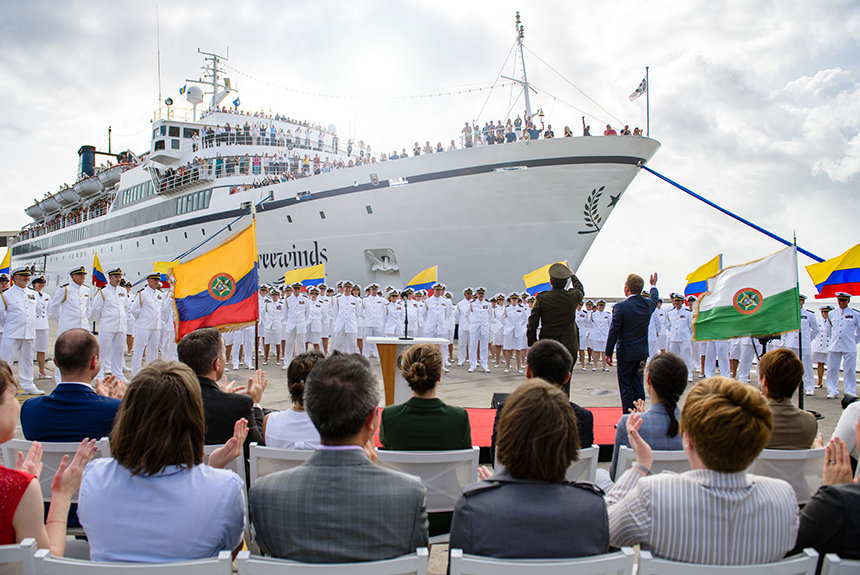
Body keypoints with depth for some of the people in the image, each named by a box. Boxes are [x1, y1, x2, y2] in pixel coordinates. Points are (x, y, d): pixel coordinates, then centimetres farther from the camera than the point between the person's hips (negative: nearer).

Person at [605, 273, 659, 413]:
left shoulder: (621, 307, -17)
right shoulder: (647, 304, 0)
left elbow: (613, 332, -14)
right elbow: (655, 299, 27)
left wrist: (608, 353, -6)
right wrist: (653, 285, 47)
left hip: (626, 353, -5)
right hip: (642, 353, 5)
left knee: (626, 386, 2)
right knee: (638, 385, 13)